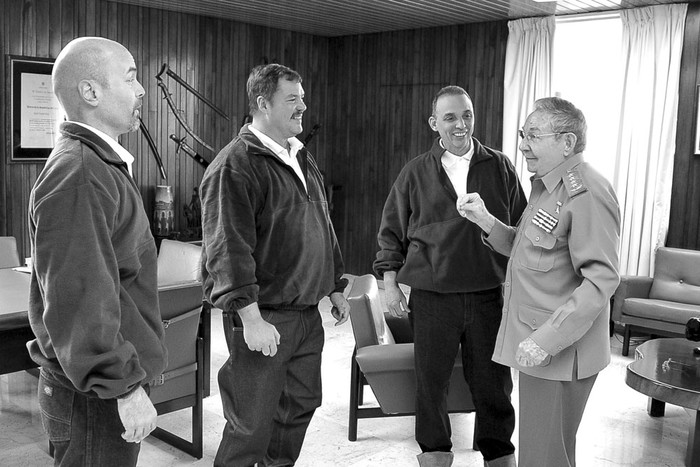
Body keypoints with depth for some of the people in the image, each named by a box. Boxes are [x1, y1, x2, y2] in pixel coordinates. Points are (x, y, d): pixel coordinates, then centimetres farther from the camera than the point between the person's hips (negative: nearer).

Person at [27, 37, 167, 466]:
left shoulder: (103, 164, 12)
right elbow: (78, 298, -25)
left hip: (115, 377, 9)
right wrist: (124, 387, -21)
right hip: (95, 397, -9)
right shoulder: (77, 174, -21)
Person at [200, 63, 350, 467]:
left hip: (307, 313, 8)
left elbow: (324, 231, 21)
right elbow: (228, 249, -21)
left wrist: (336, 287, 20)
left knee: (301, 405, 18)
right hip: (263, 319, -8)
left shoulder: (302, 158, 14)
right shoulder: (235, 165, -14)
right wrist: (251, 318, -24)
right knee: (253, 425, 2)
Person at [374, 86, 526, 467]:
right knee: (430, 380, 10)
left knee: (493, 382, 9)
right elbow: (391, 232, 7)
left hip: (488, 296, 0)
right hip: (431, 296, 0)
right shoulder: (415, 173, 3)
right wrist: (390, 282, 0)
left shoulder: (500, 167, 4)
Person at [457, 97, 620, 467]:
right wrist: (486, 221, 3)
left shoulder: (588, 195, -19)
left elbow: (601, 281, -24)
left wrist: (545, 340, -26)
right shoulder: (544, 185, 13)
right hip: (534, 343, 10)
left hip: (561, 353, -10)